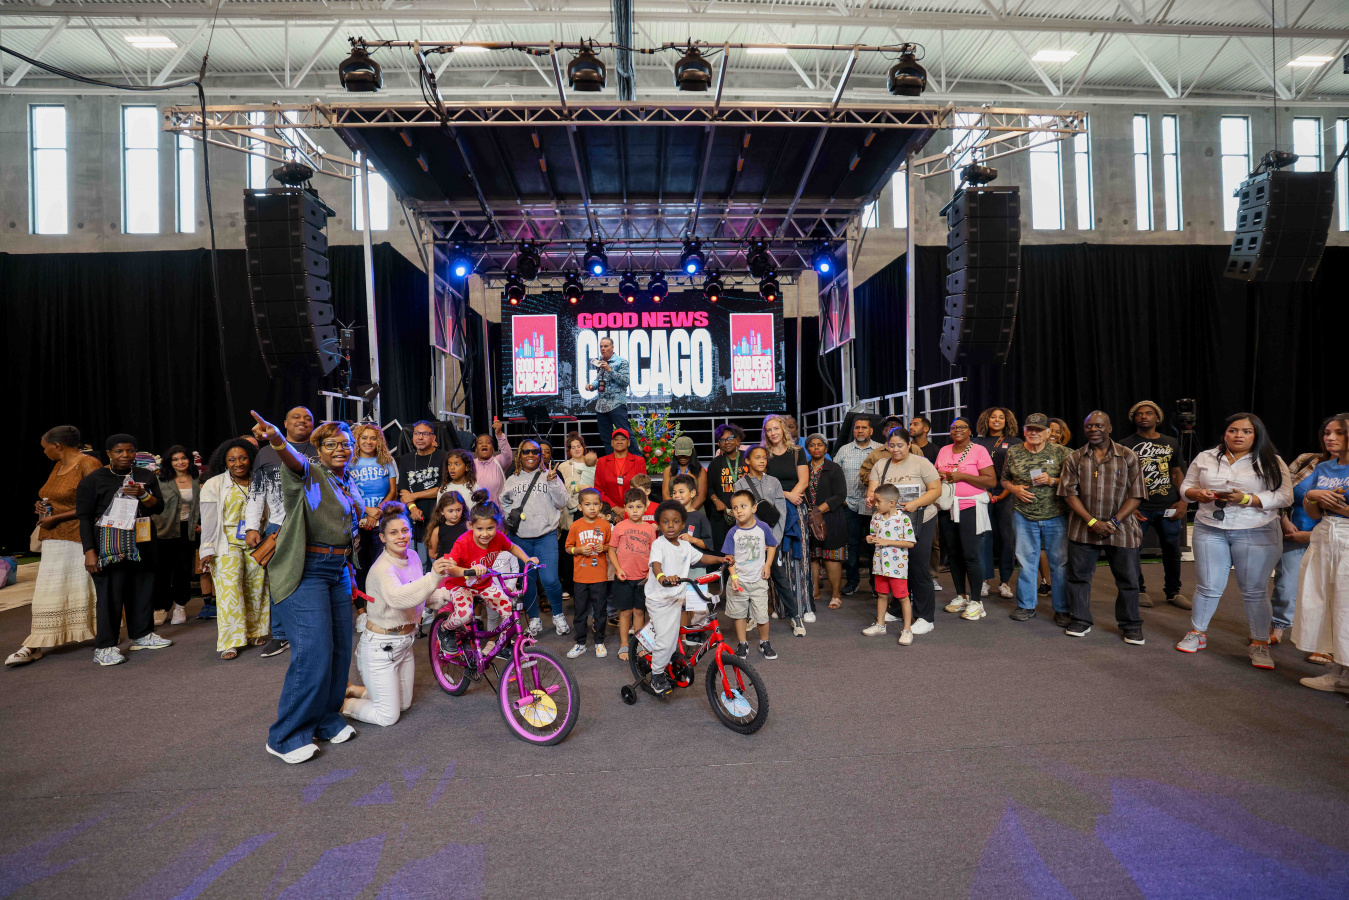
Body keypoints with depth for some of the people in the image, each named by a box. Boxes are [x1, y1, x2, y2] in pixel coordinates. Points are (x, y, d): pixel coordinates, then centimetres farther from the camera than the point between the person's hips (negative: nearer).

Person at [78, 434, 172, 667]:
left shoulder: (147, 476, 10)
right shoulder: (94, 479, -2)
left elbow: (159, 506, 7)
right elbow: (85, 516, -6)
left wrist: (142, 495, -14)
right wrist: (89, 551, -13)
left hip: (142, 543, 5)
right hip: (109, 545, -4)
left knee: (143, 587, 9)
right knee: (110, 591, -6)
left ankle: (142, 635, 23)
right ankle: (104, 647, 1)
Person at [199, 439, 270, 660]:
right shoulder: (214, 485, 0)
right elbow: (209, 521, -2)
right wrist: (207, 550, -5)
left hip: (256, 544, 3)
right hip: (228, 544, -3)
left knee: (257, 589, 6)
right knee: (229, 590, -8)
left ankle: (254, 632, 21)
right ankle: (229, 642, -1)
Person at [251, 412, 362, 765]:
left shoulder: (350, 485, 14)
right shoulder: (309, 474, -9)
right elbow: (293, 460, -34)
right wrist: (276, 440, -53)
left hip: (338, 572, 7)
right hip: (305, 571, -7)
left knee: (340, 648, 9)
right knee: (313, 652, -11)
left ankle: (327, 719, 27)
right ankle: (286, 736, 6)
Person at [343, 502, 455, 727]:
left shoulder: (412, 556, -1)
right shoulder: (383, 569, -25)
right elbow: (398, 598, -46)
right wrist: (433, 576, -59)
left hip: (404, 641, 8)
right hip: (380, 646, -8)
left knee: (404, 704, 21)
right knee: (388, 717, 1)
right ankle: (338, 703, 19)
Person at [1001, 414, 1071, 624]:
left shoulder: (1060, 452, 0)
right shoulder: (1013, 453, 5)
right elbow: (1004, 480, 13)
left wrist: (1051, 481, -16)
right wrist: (1015, 489, -6)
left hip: (1056, 517, -1)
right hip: (1024, 516, 1)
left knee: (1059, 563, 3)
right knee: (1026, 561, 8)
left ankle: (1062, 610, 15)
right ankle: (1026, 606, 21)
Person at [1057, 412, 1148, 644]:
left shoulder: (1128, 457, 2)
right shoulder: (1074, 459, 4)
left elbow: (1135, 495, -2)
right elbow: (1069, 493, -2)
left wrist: (1114, 521, -12)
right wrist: (1092, 522, -12)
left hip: (1121, 529, -1)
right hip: (1083, 529, 1)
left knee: (1127, 579, 7)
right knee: (1078, 576, 7)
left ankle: (1130, 625, 24)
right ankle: (1081, 621, 22)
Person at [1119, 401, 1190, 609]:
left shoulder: (1171, 443, 12)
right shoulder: (1126, 445, 0)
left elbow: (1177, 473, 15)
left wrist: (1184, 501, 3)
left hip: (1168, 507, 3)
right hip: (1139, 508, -3)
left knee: (1172, 549, 11)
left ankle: (1173, 592, 27)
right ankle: (1138, 590, 16)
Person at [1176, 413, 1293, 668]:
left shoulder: (1271, 462, 0)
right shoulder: (1205, 458, 8)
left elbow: (1284, 496, -7)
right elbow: (1186, 486, 10)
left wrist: (1247, 499, -21)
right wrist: (1198, 494, -12)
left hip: (1256, 533, -2)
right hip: (1210, 530, 2)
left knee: (1255, 590, 4)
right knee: (1207, 586, 7)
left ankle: (1260, 644, 16)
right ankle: (1197, 633, 21)